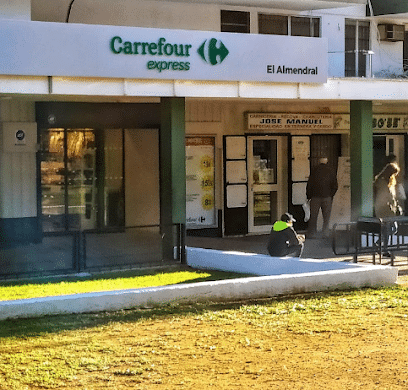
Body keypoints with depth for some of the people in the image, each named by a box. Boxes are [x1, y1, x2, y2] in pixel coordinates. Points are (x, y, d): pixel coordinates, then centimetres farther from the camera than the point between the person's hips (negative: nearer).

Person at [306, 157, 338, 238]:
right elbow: (335, 186, 4)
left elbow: (309, 184, 2)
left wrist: (308, 196, 9)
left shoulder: (315, 170, 2)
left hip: (315, 196, 0)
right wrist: (331, 196, 14)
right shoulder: (331, 171, 4)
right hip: (327, 197, 0)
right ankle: (326, 233, 5)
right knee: (326, 216, 8)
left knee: (313, 216, 4)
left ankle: (311, 233, 4)